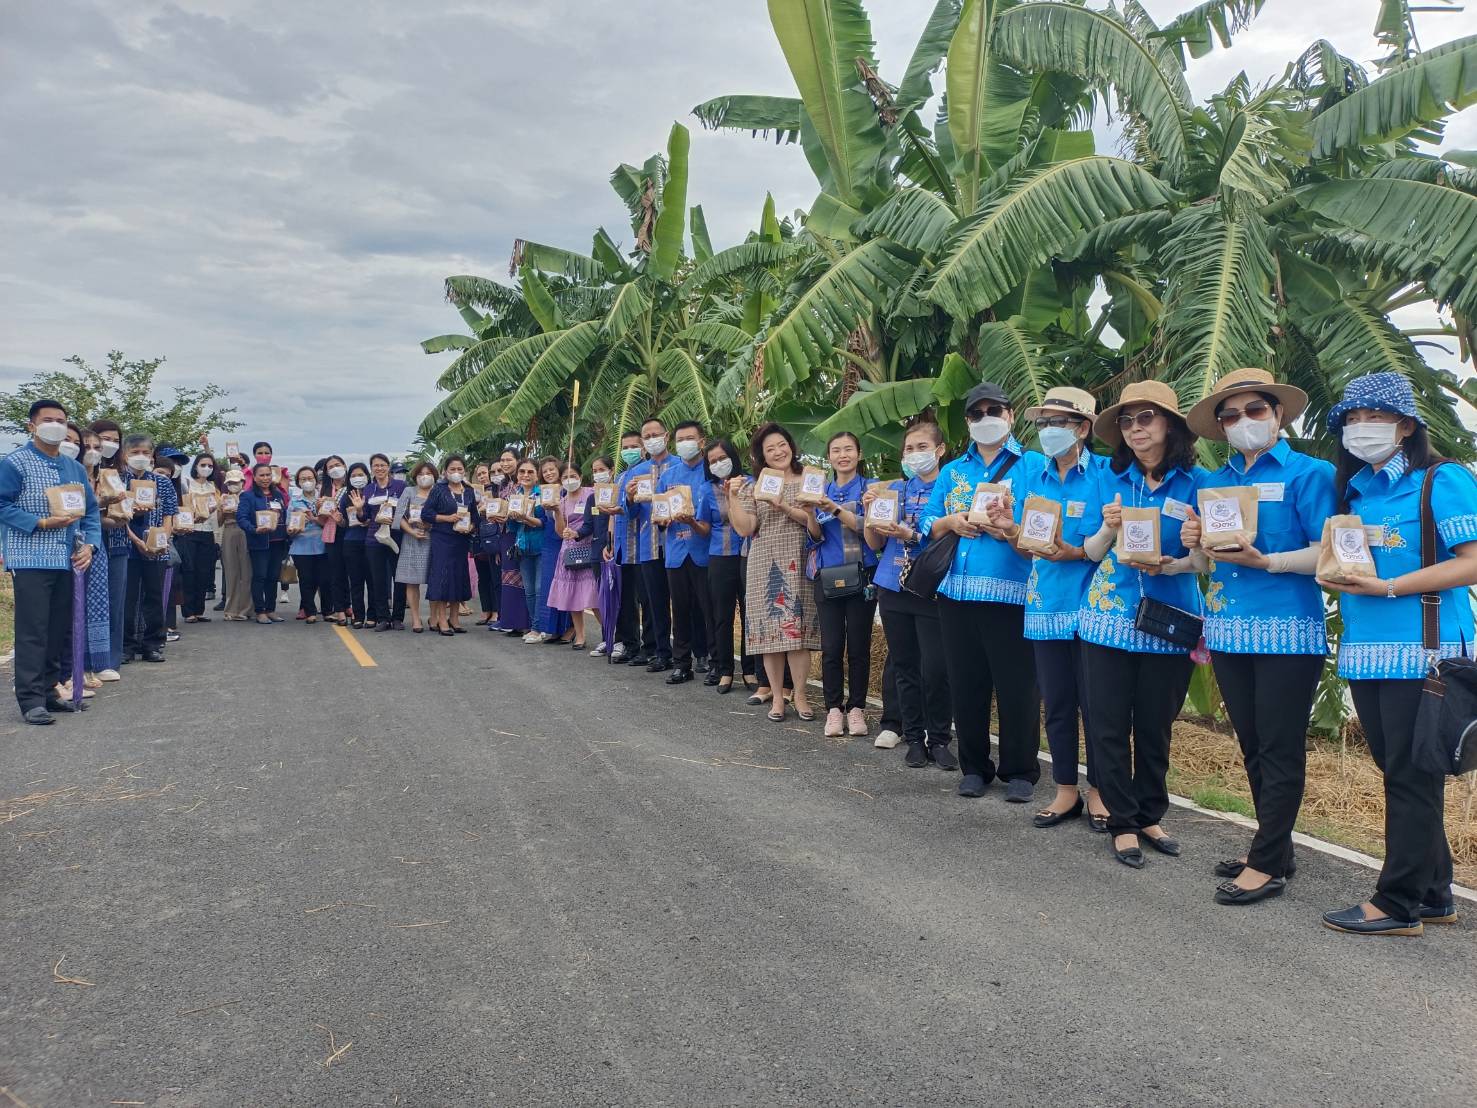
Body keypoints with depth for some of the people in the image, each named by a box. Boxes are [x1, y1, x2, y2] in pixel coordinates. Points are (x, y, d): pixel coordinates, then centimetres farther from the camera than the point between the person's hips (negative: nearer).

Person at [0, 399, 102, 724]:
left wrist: (89, 544, 0)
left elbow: (90, 510, 15)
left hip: (67, 562, 6)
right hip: (30, 561, -6)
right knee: (32, 632, -7)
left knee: (59, 631, 9)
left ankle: (49, 690, 19)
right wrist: (41, 523, -18)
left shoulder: (75, 468, 15)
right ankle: (30, 699, -4)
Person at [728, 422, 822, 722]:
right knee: (770, 629, 1)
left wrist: (786, 508, -14)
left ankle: (800, 696, 8)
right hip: (765, 567, 1)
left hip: (798, 567, -1)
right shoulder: (752, 486, 9)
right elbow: (744, 529, 0)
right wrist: (733, 497, -11)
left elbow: (817, 526, -2)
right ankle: (777, 697, 11)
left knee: (798, 629, -3)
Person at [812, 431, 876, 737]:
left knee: (858, 646, 2)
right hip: (827, 576, 2)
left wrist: (836, 510, -25)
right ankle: (834, 708, 11)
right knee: (831, 646, 1)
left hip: (861, 576, -2)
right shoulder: (821, 491, 11)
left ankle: (856, 708, 12)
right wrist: (810, 514, -11)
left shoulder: (870, 488, 2)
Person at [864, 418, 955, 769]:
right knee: (904, 666, 9)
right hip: (894, 588, 4)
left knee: (935, 668, -7)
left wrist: (910, 535, -22)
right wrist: (869, 511, -7)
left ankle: (939, 739, 8)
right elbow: (874, 543, 10)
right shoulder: (894, 489, 10)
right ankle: (915, 738, 20)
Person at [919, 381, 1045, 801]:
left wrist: (1010, 529, -21)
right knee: (966, 684, 9)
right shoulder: (952, 471, 17)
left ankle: (1020, 771, 14)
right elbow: (927, 525, 15)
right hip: (957, 592, 4)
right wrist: (951, 522, -5)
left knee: (1016, 686, -1)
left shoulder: (1034, 465, 3)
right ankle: (974, 767, 22)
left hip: (1011, 593, -4)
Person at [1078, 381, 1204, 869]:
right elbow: (1092, 552, 2)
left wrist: (1172, 565, -19)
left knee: (1155, 726, 10)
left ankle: (1149, 816, 27)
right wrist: (1109, 529, -18)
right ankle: (1123, 822, 15)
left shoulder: (1196, 482, -3)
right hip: (1110, 618, 1)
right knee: (1109, 725, 3)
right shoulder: (1108, 478, 2)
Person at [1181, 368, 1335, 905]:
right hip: (1229, 632, 6)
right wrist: (1195, 544, -3)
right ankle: (1275, 848, 25)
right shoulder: (1214, 483, 14)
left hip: (1288, 632, -6)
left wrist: (1265, 561, -23)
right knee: (1252, 746, 13)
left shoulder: (1309, 473, -4)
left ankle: (1267, 865, 6)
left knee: (1280, 749, -1)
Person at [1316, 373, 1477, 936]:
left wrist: (1388, 587, -19)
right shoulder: (1351, 490, 15)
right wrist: (1334, 576, 1)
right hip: (1364, 652, 7)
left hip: (1422, 651, -7)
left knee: (1412, 778, -1)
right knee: (1397, 773, 13)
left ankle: (1399, 903, 8)